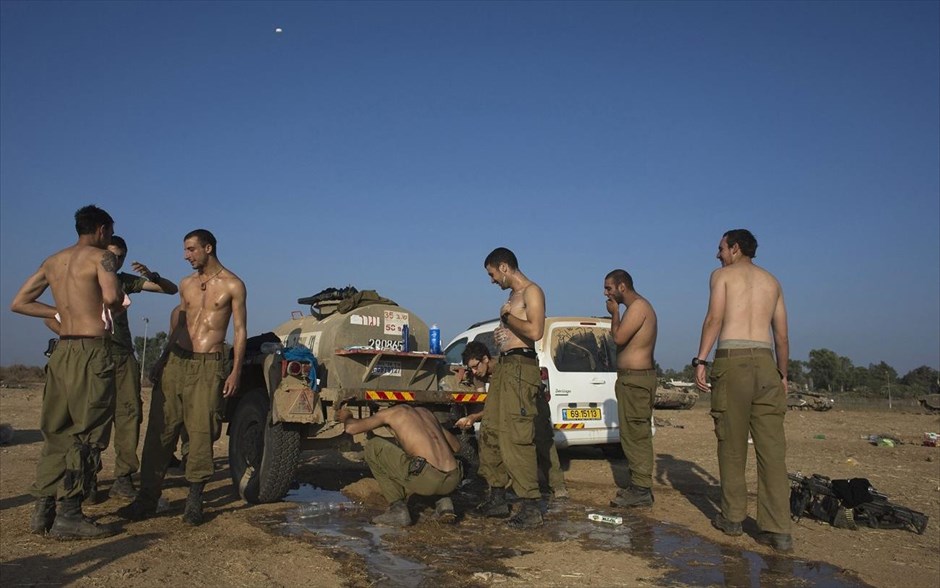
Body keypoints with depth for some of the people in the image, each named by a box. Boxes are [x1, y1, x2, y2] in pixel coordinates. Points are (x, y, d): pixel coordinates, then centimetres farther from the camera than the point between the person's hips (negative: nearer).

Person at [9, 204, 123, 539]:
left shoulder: (52, 262, 17)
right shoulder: (100, 256, -5)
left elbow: (18, 303, 19)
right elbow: (112, 297, -23)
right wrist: (116, 305, -1)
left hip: (62, 352, 8)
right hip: (92, 351, -7)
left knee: (56, 432, 13)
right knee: (87, 435, -2)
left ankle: (42, 511, 17)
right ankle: (68, 516, 0)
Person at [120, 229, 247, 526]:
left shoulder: (232, 285, 0)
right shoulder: (186, 284, 15)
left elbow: (240, 330, -1)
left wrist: (236, 370, -9)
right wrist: (166, 356, 13)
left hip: (209, 366, -5)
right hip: (177, 362, 5)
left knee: (201, 432, -5)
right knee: (160, 429, 3)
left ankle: (194, 500, 6)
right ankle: (148, 497, 10)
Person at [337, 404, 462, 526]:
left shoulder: (392, 412, 13)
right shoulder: (425, 411, 27)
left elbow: (351, 428, 9)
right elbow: (456, 446, 33)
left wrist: (347, 417, 32)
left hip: (426, 478, -6)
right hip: (452, 481, 7)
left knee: (373, 446, 12)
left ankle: (398, 509, 8)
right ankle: (443, 501, 15)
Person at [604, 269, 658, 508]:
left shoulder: (638, 306, -13)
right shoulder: (636, 307, 20)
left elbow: (619, 338, -18)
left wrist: (614, 313, -8)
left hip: (636, 380, -11)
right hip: (632, 378, 11)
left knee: (636, 434, -9)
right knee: (634, 434, 14)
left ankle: (642, 490, -6)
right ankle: (638, 484, 21)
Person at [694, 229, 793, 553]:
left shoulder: (722, 274, 8)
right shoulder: (772, 281, 21)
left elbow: (714, 318, -6)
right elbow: (782, 335, 19)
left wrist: (700, 360, -7)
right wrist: (782, 374, 25)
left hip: (732, 360, -4)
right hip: (765, 362, 4)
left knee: (732, 443, 5)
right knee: (772, 447, 0)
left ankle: (732, 517, 13)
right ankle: (778, 530, -2)